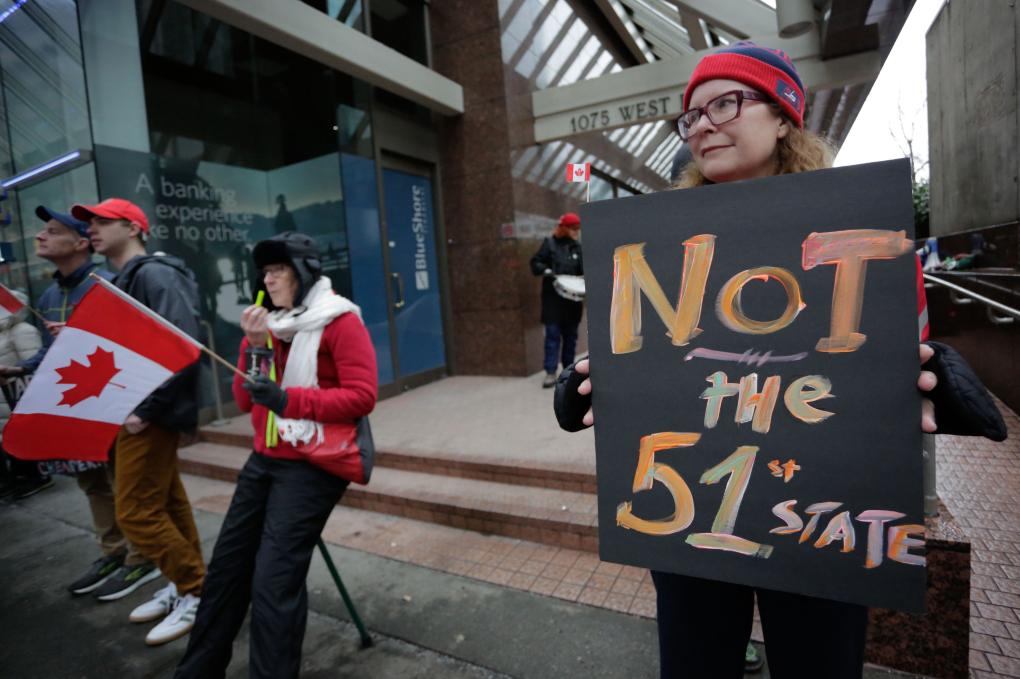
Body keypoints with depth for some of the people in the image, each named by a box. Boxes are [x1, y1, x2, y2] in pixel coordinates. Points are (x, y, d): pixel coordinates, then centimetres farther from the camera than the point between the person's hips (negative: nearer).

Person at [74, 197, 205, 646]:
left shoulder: (154, 274, -15)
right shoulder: (123, 281, 15)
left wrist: (147, 408, -23)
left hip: (151, 415, -9)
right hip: (133, 409, 9)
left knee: (137, 512, -4)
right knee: (167, 505, 15)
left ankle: (200, 591, 10)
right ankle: (184, 585, 28)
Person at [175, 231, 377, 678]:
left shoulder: (340, 321, -11)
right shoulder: (266, 323, 11)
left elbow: (363, 396, -18)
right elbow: (244, 402, 8)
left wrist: (289, 399, -24)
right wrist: (255, 347, -7)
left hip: (312, 466, -7)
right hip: (264, 459, 8)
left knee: (274, 580, -7)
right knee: (227, 564, 15)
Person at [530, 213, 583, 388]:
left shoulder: (577, 247, 11)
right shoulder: (550, 243, 1)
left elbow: (583, 270, 10)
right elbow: (535, 263, -1)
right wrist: (546, 270, -19)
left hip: (573, 299, 4)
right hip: (553, 297, -4)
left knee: (570, 335, 10)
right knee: (552, 334, -5)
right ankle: (551, 372, -3)